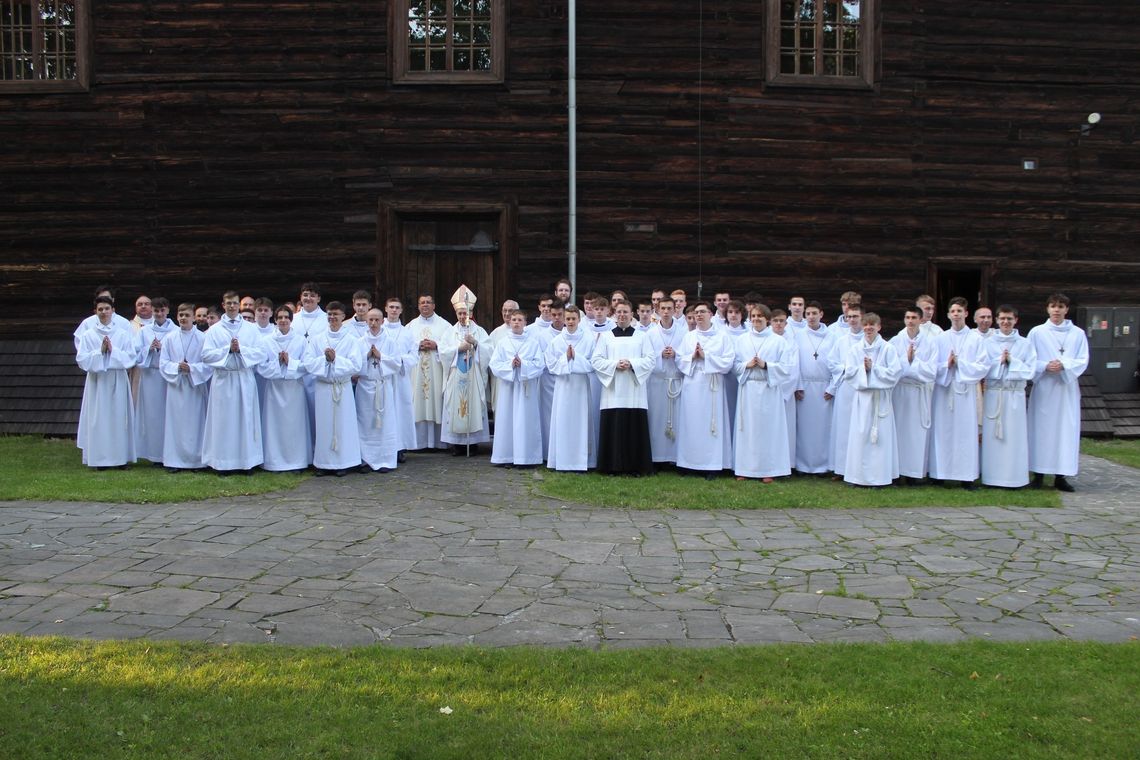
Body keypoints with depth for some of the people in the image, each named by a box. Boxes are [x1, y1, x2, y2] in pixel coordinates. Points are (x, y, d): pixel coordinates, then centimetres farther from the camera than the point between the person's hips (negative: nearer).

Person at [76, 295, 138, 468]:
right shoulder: (88, 335, 4)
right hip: (97, 381, 0)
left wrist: (112, 350, -12)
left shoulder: (123, 334, 5)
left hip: (118, 381, 0)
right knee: (98, 419, 0)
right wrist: (100, 352, -13)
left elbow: (131, 356, -2)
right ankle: (100, 459, 6)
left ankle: (121, 457, 9)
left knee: (119, 417, 2)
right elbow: (81, 359, -2)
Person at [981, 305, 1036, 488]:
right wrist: (1000, 361, -11)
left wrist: (1012, 361, -10)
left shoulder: (1025, 344, 5)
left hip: (1015, 396, 0)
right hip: (993, 395, 0)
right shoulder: (987, 343, 5)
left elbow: (1030, 371, 0)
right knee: (992, 436, 0)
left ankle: (1014, 478, 7)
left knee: (1014, 436, -1)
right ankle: (992, 477, 6)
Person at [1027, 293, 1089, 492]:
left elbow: (1083, 361, 2)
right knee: (1041, 429, -1)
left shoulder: (1078, 334, 6)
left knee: (1066, 429, 0)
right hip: (1043, 387, -1)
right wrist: (1046, 366, -15)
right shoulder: (1036, 332, 4)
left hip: (1067, 388, 1)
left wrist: (1064, 365, -15)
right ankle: (1039, 474, 6)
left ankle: (1061, 476, 5)